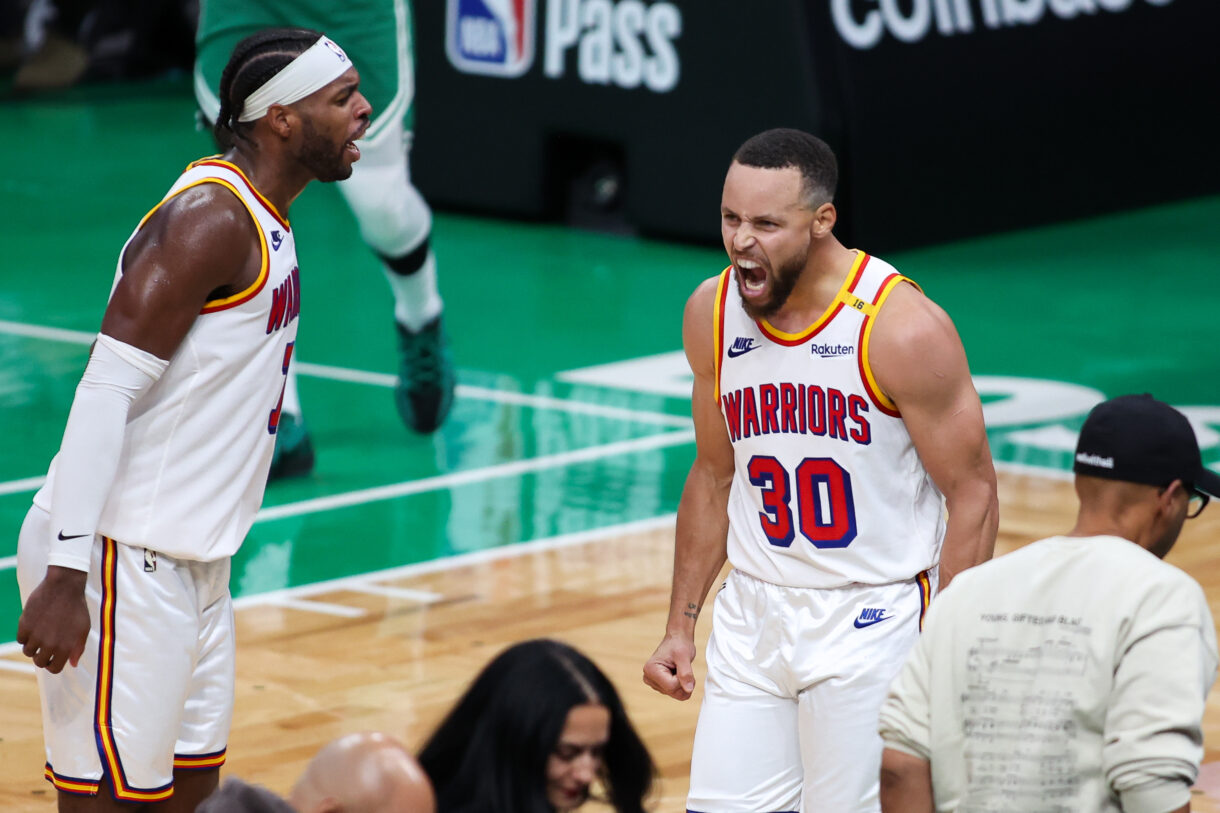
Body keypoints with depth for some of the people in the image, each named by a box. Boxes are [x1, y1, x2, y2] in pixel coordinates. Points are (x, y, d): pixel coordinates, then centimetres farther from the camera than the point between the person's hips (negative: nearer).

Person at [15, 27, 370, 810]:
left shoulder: (262, 219, 13)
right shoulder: (211, 219, -17)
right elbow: (106, 392, -22)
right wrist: (66, 577, -27)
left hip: (190, 562, 10)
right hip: (124, 562, -10)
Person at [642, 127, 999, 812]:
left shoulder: (903, 328, -16)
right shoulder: (712, 313, 1)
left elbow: (972, 493, -10)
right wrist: (682, 625, 12)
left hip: (871, 623, -5)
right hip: (754, 615, 5)